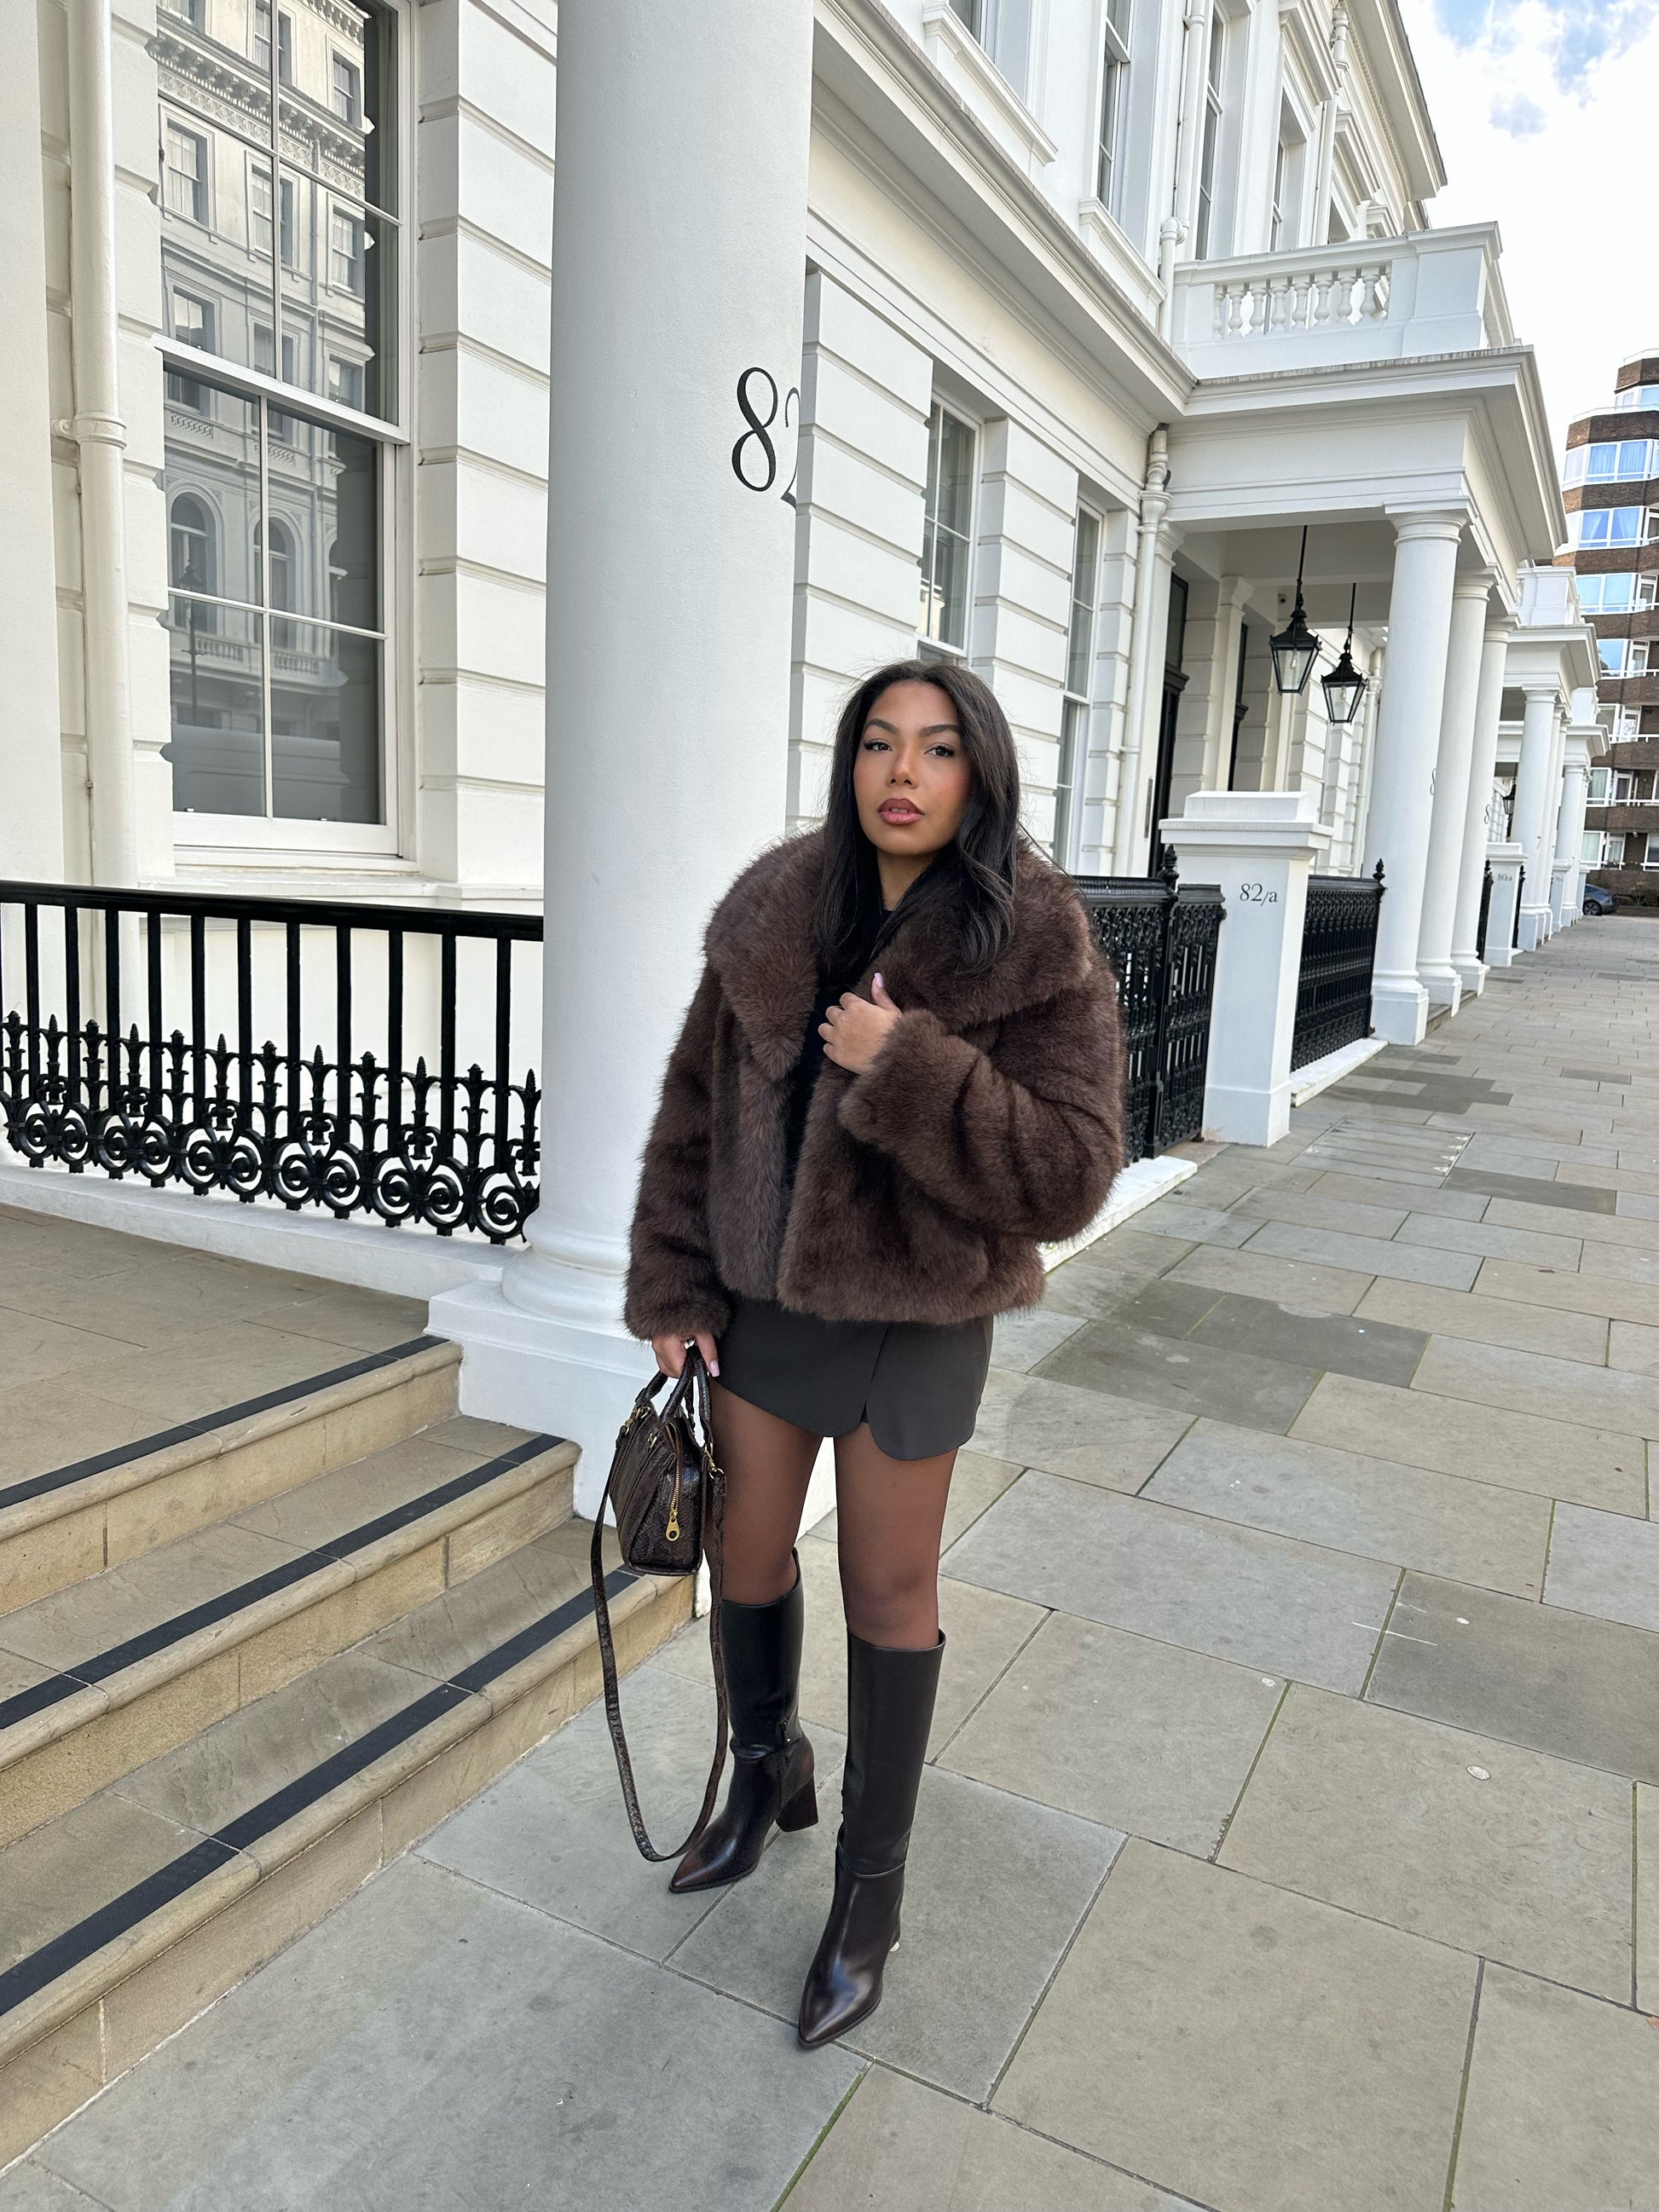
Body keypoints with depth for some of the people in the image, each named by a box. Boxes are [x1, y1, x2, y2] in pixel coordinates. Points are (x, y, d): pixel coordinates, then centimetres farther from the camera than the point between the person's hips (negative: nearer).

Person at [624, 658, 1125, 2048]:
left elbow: (1071, 1174, -19)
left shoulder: (1037, 951, -14)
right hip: (762, 1295, 4)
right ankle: (766, 1773, 48)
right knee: (748, 1557, 17)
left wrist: (907, 1069, -28)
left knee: (890, 1590, 10)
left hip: (915, 1321, -4)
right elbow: (696, 1109, 3)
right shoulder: (774, 918, -4)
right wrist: (673, 1285, 1)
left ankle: (871, 1892, 33)